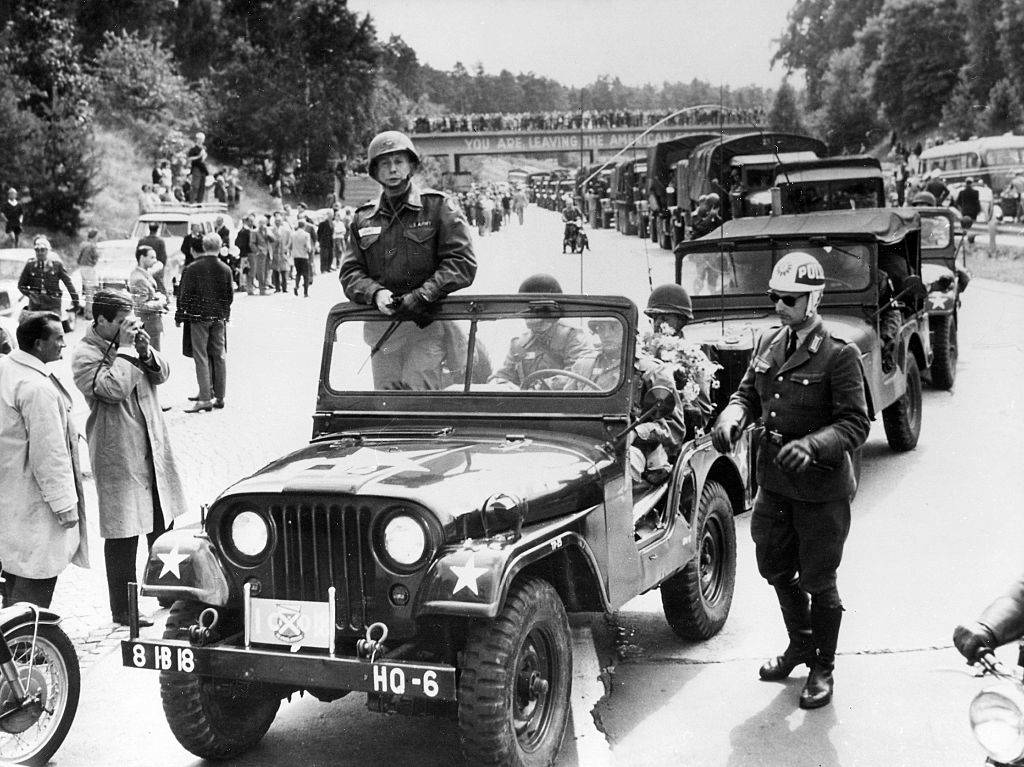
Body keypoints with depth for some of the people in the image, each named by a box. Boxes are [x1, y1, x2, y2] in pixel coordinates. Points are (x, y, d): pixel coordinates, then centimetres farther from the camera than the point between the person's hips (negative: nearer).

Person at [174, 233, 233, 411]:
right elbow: (229, 296, 5)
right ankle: (219, 396, 16)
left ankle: (205, 398, -8)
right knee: (219, 356, 11)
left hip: (198, 317, -3)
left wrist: (179, 316, 3)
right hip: (219, 318, 3)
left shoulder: (192, 269, -10)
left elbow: (184, 295, -7)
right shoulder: (225, 269, -1)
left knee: (201, 357, -1)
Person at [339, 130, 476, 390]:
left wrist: (422, 296, -17)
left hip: (426, 323, -4)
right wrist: (375, 294, -12)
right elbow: (350, 272, 10)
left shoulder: (438, 206, 3)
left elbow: (463, 263, -5)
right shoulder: (363, 219, 15)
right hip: (381, 327, 4)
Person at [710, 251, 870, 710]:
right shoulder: (768, 345, 4)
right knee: (776, 569, 20)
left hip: (821, 488, -7)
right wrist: (731, 418, -12)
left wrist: (811, 445, -35)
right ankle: (800, 645, 44)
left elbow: (855, 424, -19)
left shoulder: (838, 356, -16)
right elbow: (748, 393, 11)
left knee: (818, 582, 6)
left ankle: (823, 668, 25)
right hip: (773, 482, 7)